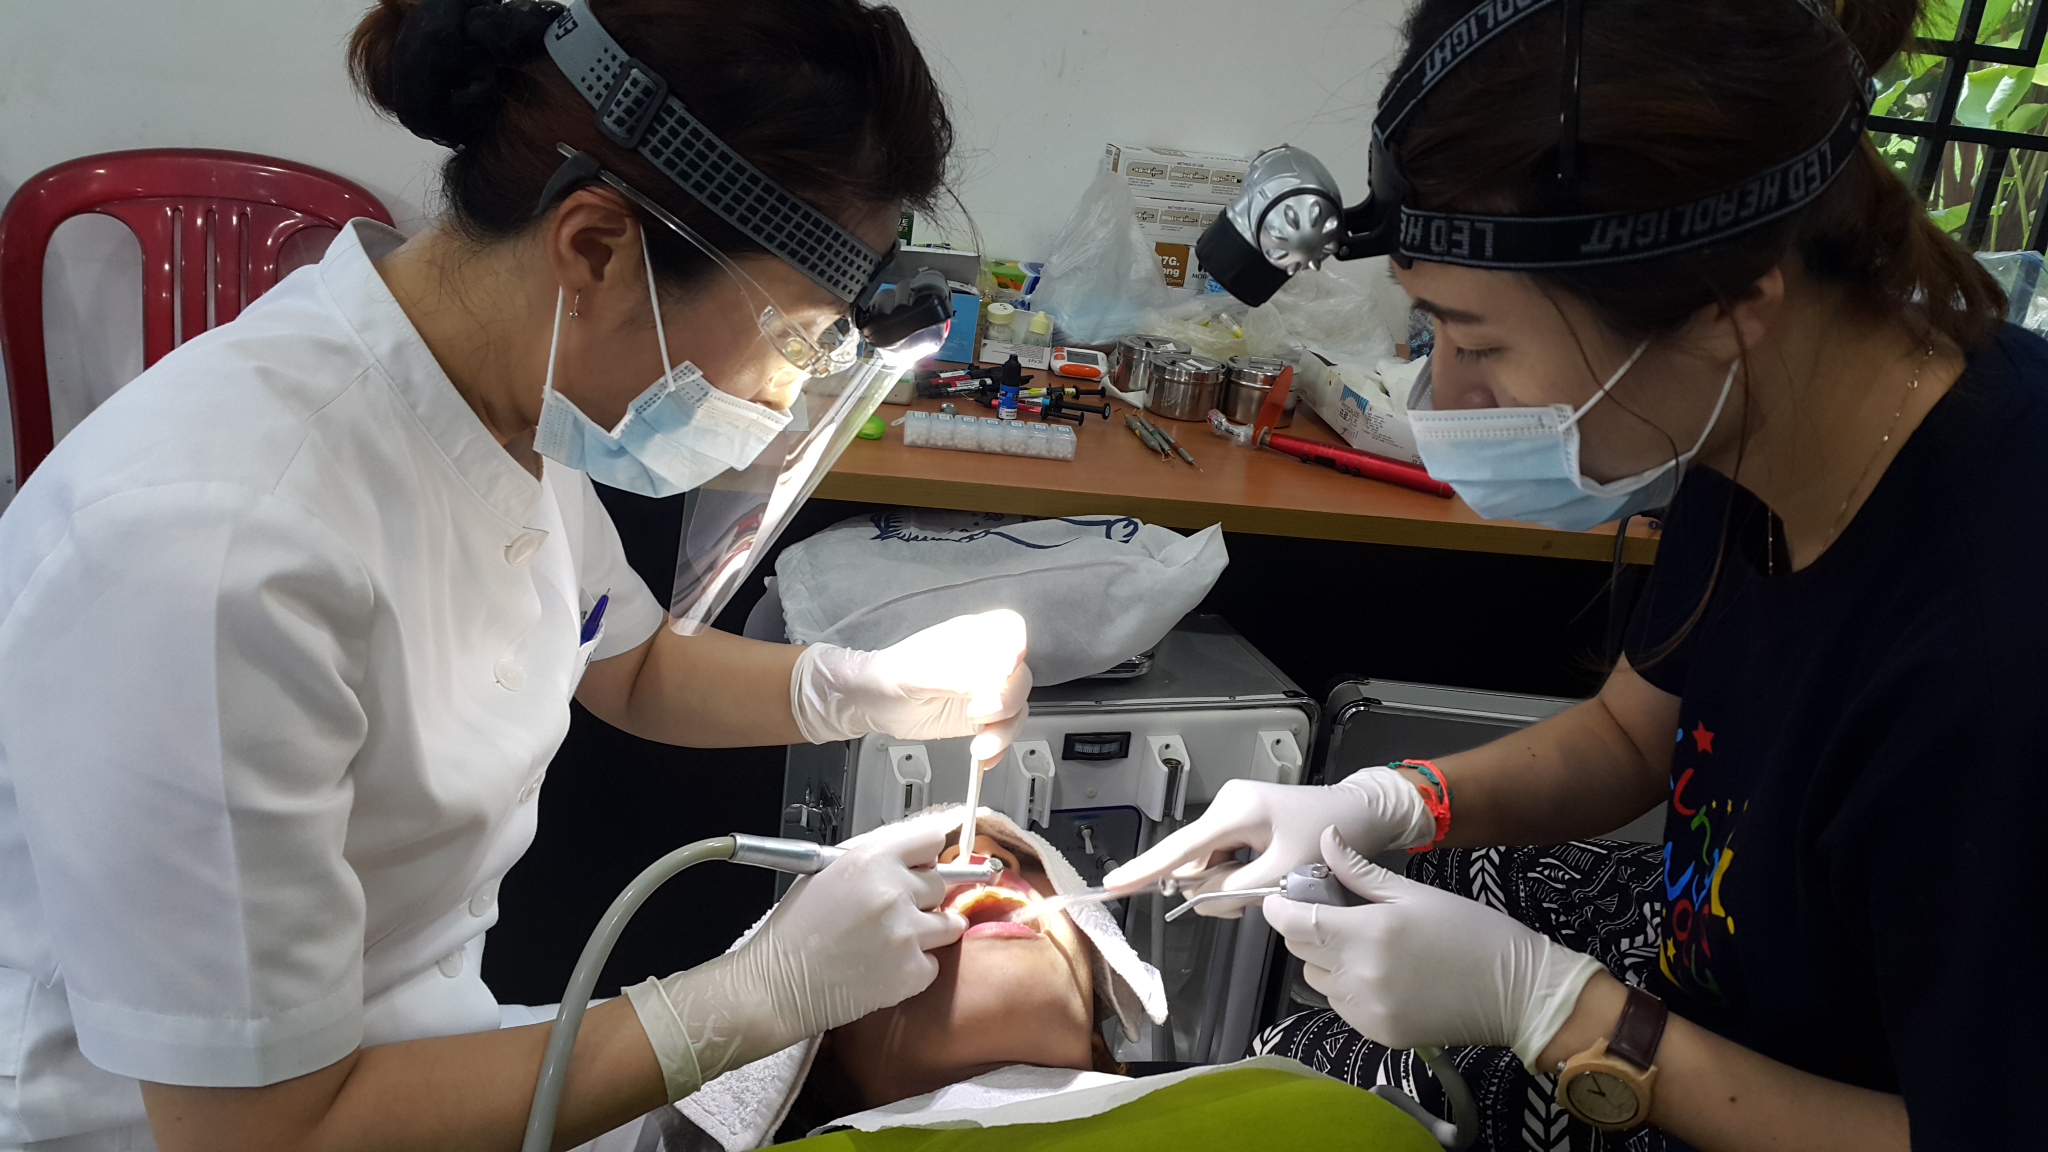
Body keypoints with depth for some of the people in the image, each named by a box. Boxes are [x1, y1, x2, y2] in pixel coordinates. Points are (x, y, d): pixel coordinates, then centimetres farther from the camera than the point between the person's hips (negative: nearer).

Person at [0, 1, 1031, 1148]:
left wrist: (859, 688, -9)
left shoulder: (520, 386, -8)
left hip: (433, 1029, 7)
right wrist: (770, 990, -24)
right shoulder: (210, 553, -33)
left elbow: (635, 666, 11)